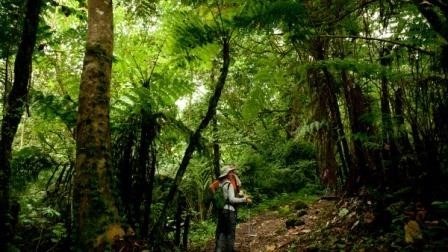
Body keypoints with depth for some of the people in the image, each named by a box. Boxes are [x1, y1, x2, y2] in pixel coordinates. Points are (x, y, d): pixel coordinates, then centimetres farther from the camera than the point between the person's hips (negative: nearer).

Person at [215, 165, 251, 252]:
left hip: (221, 210, 8)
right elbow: (232, 199, -18)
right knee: (230, 233, 2)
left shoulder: (221, 184, 12)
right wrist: (244, 199, -13)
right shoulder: (229, 184, -13)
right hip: (229, 211, -8)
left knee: (221, 232, 11)